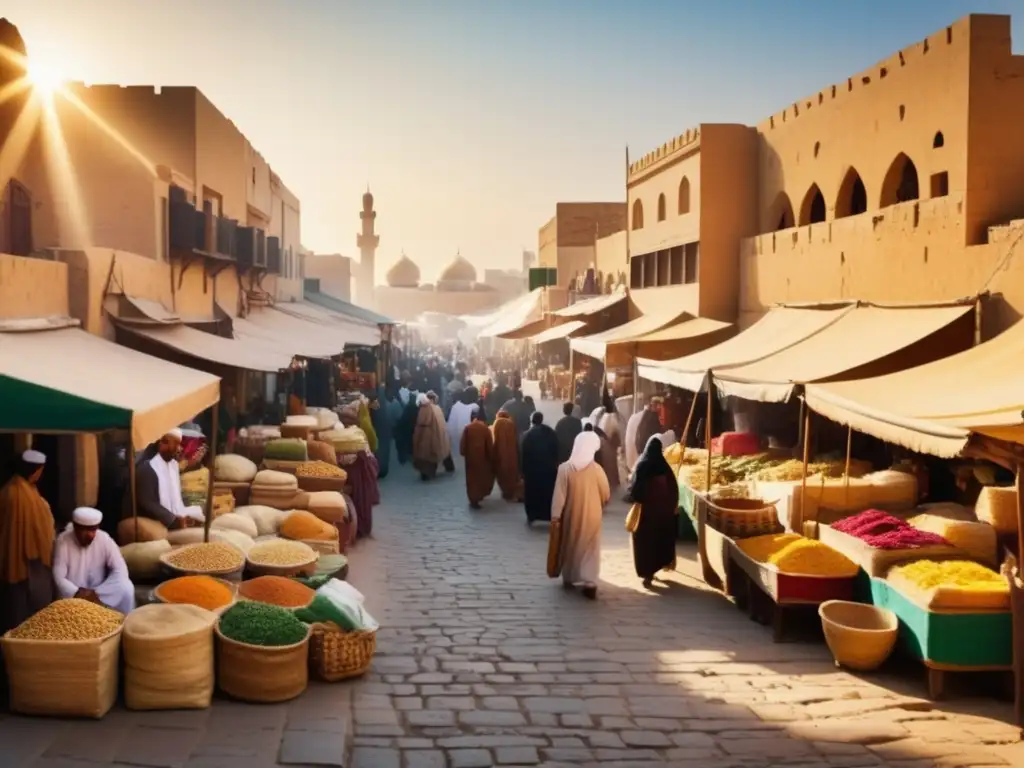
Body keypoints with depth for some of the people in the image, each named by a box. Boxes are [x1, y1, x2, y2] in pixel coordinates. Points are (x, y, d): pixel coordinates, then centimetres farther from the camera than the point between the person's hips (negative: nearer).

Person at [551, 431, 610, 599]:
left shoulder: (564, 468, -14)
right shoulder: (597, 469, -13)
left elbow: (559, 495, -13)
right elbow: (606, 495, -2)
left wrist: (555, 516, -5)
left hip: (571, 516, 1)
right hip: (592, 516, -1)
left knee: (570, 545, 19)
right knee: (590, 549, 7)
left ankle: (568, 577, 32)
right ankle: (590, 583, -4)